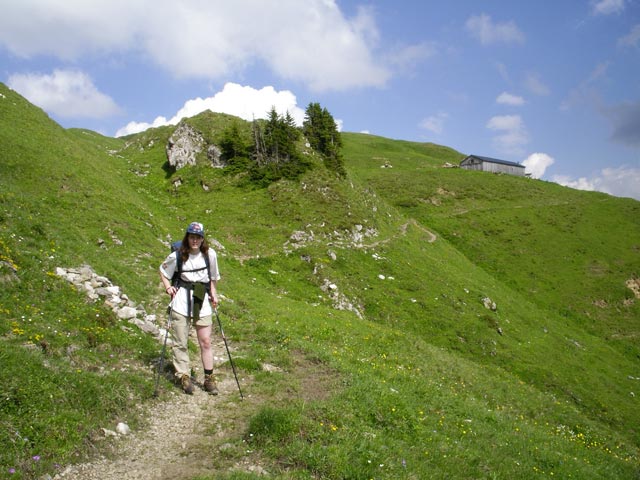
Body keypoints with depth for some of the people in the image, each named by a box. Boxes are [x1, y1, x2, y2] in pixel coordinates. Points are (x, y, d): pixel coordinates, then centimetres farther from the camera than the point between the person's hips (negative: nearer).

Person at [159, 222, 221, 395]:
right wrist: (168, 287, -5)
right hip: (181, 298, -1)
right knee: (180, 342, 4)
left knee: (205, 342, 4)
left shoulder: (210, 254, -1)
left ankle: (209, 379, 14)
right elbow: (163, 271, 10)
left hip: (202, 300, 1)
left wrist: (214, 295, 6)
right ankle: (184, 376, 18)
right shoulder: (177, 256, -5)